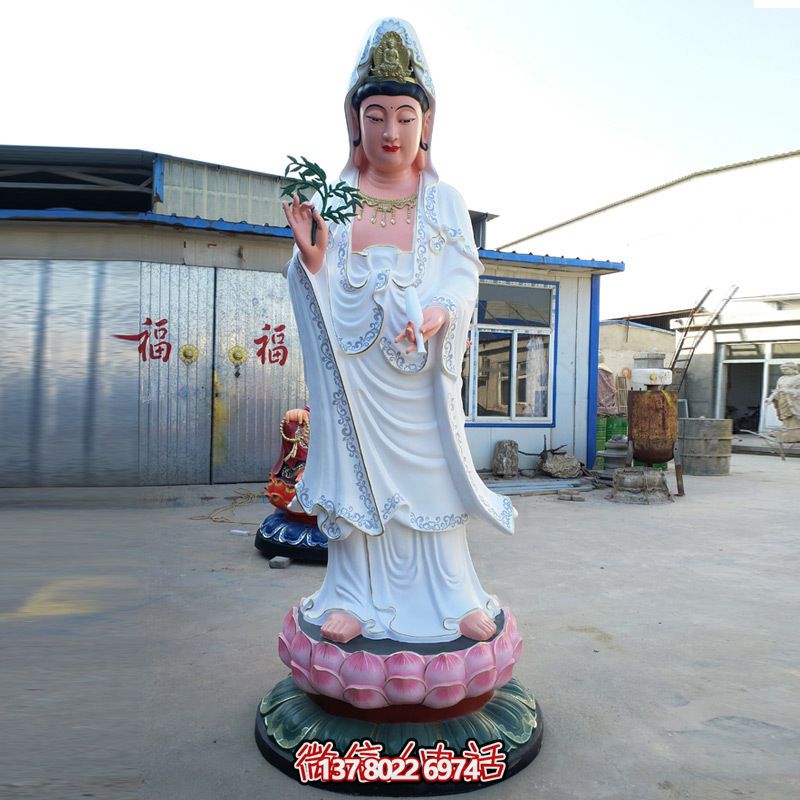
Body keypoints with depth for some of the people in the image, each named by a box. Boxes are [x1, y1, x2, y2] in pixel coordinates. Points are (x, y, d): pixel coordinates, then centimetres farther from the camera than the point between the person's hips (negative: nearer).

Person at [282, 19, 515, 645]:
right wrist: (309, 251, -18)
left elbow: (465, 274, 0)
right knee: (356, 469, 3)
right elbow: (318, 287, 3)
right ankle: (353, 597, 18)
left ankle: (453, 596, 20)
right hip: (355, 366, 0)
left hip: (424, 370, 1)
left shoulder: (447, 202, 9)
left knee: (433, 470, 5)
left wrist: (437, 312, -20)